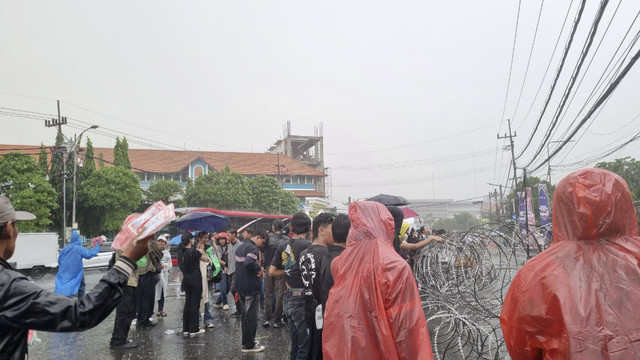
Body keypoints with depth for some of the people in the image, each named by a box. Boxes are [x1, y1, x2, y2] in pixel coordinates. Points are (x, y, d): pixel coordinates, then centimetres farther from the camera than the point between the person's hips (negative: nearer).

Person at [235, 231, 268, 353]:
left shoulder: (241, 246, 13)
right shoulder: (252, 248, -18)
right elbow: (248, 263, -36)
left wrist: (257, 269, 4)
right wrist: (259, 268, -20)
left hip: (240, 286, 10)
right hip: (251, 288, -9)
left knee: (245, 315, 19)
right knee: (251, 317, 1)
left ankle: (247, 340, 30)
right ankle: (248, 345, 8)